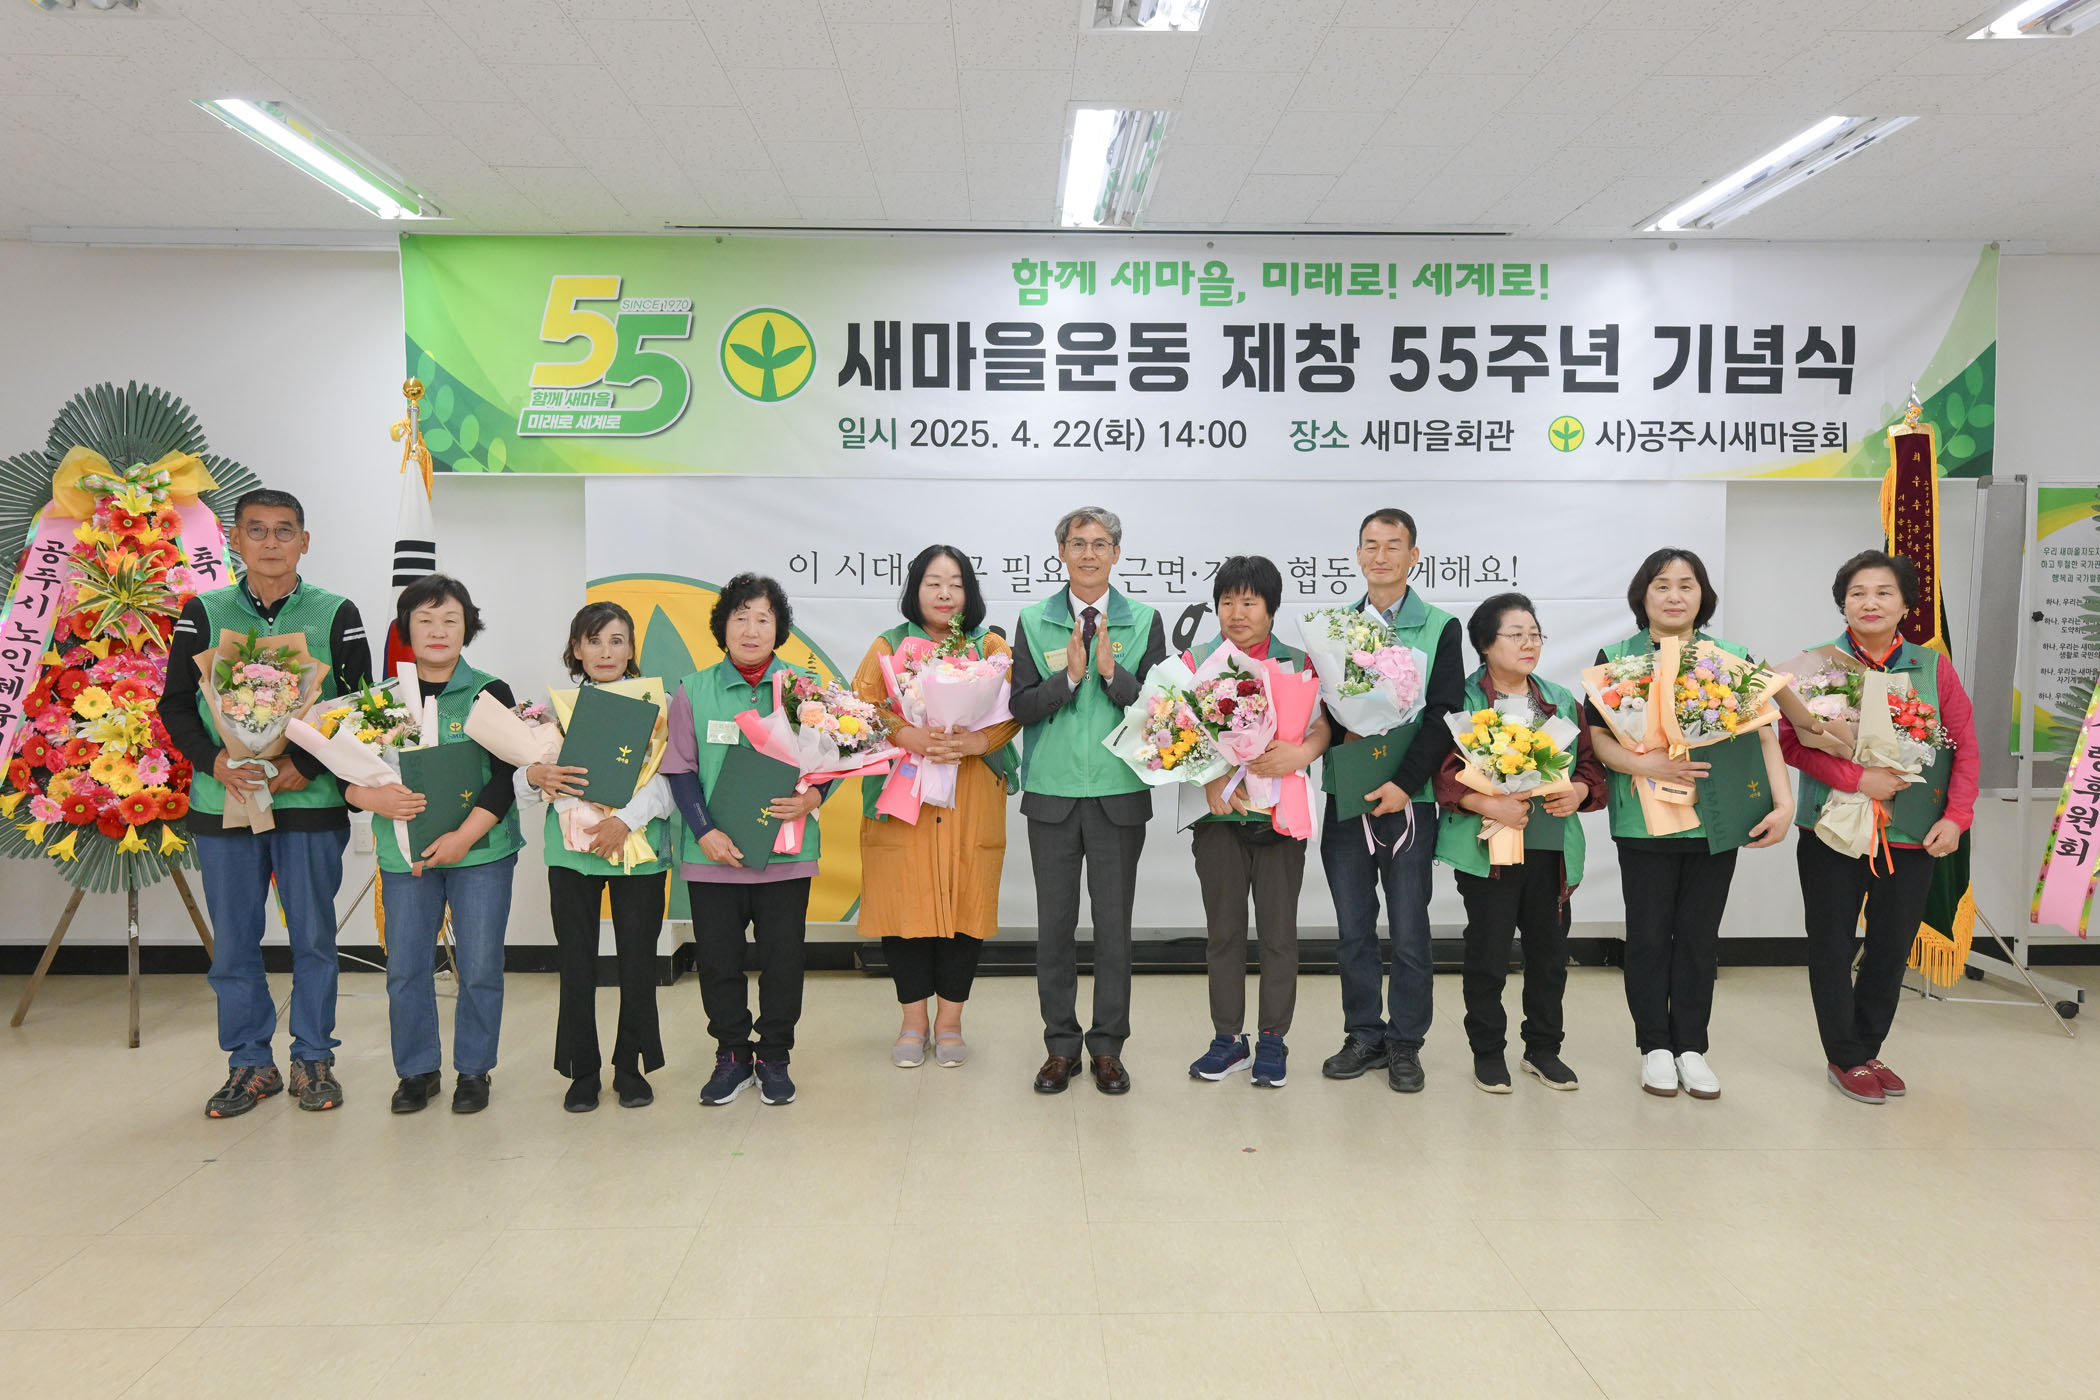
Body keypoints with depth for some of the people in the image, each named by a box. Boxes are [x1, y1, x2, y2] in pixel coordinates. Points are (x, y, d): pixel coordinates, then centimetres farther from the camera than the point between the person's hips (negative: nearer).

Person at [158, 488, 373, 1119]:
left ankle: (313, 1059, 20)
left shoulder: (336, 615, 2)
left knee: (313, 937, 6)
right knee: (234, 942, 8)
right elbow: (175, 706, 6)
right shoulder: (203, 614, 6)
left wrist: (307, 766, -11)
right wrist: (216, 761, -11)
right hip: (222, 804, 1)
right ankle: (251, 1064, 22)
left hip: (310, 803, -1)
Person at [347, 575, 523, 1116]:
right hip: (403, 853, 2)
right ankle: (417, 1070, 24)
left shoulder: (489, 694, -1)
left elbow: (502, 781, -6)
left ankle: (474, 1070, 19)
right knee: (405, 968, 7)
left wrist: (463, 837, -17)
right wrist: (374, 798, -15)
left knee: (479, 967, 2)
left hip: (481, 851, -2)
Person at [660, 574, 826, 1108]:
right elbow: (680, 769, 2)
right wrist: (705, 832, -10)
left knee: (783, 958, 5)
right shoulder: (693, 691, 4)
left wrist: (811, 797, -15)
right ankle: (733, 1055, 26)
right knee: (717, 958, 8)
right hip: (714, 851, 1)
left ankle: (774, 1057, 24)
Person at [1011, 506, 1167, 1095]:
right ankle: (1060, 1044, 20)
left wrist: (1111, 671, -16)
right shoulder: (1033, 620, 5)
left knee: (1114, 924, 5)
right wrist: (1069, 674, -16)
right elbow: (1022, 708, -1)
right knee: (1055, 923, 7)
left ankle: (1108, 1047, 18)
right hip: (1052, 794, 1)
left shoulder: (1143, 620, 4)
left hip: (1119, 794, 0)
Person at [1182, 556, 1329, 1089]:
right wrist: (1212, 780, -16)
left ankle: (1272, 1039, 18)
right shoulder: (1196, 661, 5)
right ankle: (1229, 1039, 21)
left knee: (1279, 930, 5)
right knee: (1223, 929, 9)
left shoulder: (1298, 661, 5)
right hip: (1219, 812, 1)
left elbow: (1324, 724, 0)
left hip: (1280, 813, -1)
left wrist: (1303, 752, -22)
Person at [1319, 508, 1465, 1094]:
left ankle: (1405, 1044, 17)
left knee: (1409, 931, 3)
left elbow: (1443, 715, -6)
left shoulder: (1440, 628, 1)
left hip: (1408, 800, -3)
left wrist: (1406, 783, -15)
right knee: (1352, 929, 9)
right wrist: (1344, 731, -13)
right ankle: (1364, 1034, 22)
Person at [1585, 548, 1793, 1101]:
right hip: (1644, 821, -2)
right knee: (1649, 935, 5)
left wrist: (1784, 802, -12)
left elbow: (1764, 736, 1)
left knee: (1700, 936, 8)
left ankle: (1691, 1047, 21)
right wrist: (1645, 764, -21)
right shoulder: (1616, 659, 2)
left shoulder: (1733, 660, 7)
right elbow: (1598, 737, -4)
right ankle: (1655, 1045, 18)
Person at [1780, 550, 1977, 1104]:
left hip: (1911, 838, 2)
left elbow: (1965, 746, 4)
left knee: (1892, 950, 11)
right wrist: (1857, 778, -19)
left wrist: (1956, 816, -7)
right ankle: (1844, 1059, 21)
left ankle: (1867, 1050, 30)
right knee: (1831, 949, 6)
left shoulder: (1933, 667, 3)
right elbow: (1791, 741, -9)